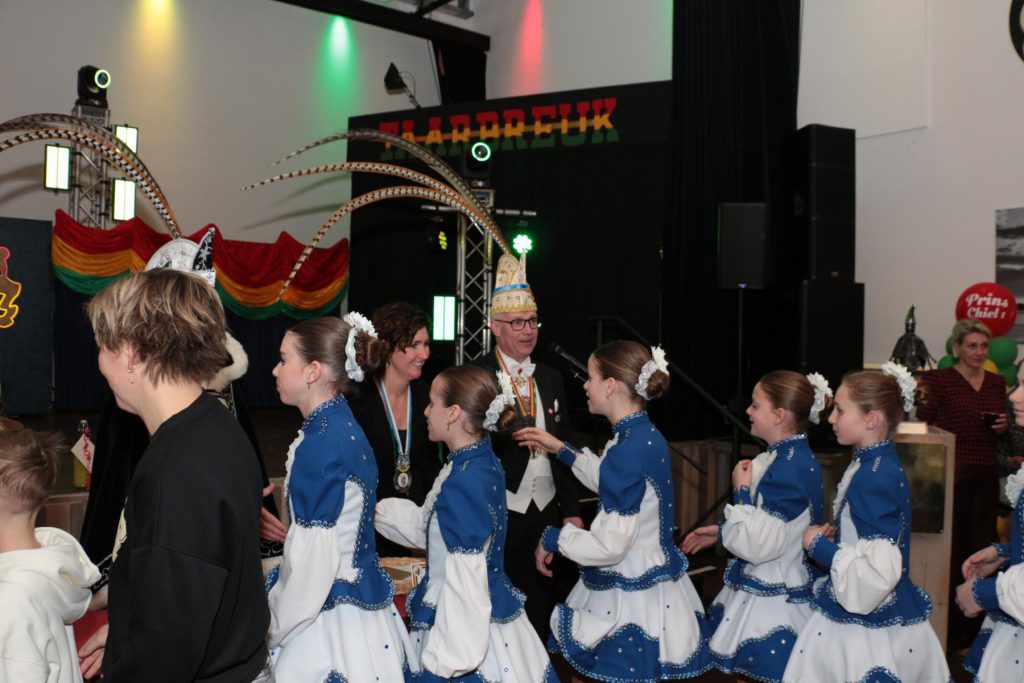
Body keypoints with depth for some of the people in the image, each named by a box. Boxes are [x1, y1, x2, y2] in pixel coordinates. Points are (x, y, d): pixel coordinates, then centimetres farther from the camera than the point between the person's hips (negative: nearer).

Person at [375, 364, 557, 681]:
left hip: (465, 626, -9)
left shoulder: (463, 482, -24)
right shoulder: (485, 464, 4)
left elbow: (466, 577, -23)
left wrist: (450, 656, -20)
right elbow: (425, 527, 16)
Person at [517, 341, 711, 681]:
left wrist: (551, 538, -10)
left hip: (628, 596, -9)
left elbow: (609, 546, -26)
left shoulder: (628, 450, -25)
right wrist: (560, 449, 25)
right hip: (650, 585, 9)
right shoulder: (647, 436, 4)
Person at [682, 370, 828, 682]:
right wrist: (720, 531, 19)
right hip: (774, 589, 10)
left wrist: (741, 490, -16)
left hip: (774, 603, -10)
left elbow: (758, 545, -27)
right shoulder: (796, 458, 6)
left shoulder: (788, 468, -24)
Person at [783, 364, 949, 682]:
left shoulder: (873, 478, -23)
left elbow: (876, 574, -28)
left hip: (868, 631, -9)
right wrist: (835, 535, 7)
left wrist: (819, 545, -16)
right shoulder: (876, 464, 7)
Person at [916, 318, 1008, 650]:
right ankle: (949, 631, 12)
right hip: (952, 475, -5)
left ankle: (974, 627, 22)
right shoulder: (939, 380, -6)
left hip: (987, 476, 5)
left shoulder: (997, 383, 12)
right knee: (952, 549, 0)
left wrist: (1004, 426, 0)